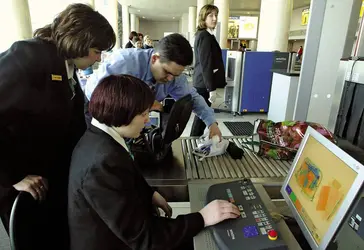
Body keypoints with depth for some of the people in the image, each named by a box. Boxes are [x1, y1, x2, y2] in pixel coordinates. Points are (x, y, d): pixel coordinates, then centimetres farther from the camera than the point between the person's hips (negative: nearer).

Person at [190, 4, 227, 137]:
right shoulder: (205, 36, -16)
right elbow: (206, 64, -21)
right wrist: (212, 88, -21)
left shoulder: (202, 34, 15)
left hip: (202, 81, 10)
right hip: (205, 83, -10)